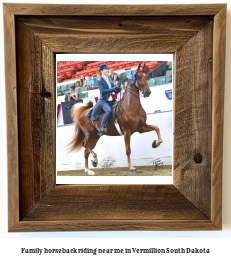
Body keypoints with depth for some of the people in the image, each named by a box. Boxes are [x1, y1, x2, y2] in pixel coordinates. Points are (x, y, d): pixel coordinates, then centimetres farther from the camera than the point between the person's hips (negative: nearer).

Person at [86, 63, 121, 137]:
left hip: (111, 100, 7)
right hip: (103, 100, -7)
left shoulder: (110, 80, 17)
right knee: (109, 110, -33)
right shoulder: (99, 81, -2)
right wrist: (113, 89, -24)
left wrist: (117, 89, -9)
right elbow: (102, 91, -17)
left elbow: (115, 90, 15)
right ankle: (101, 129, -29)